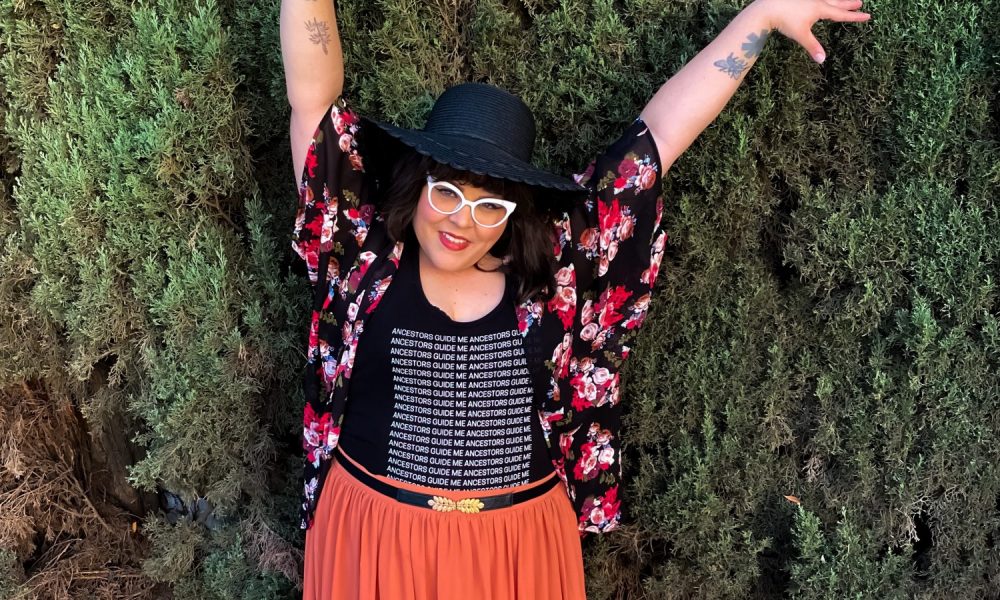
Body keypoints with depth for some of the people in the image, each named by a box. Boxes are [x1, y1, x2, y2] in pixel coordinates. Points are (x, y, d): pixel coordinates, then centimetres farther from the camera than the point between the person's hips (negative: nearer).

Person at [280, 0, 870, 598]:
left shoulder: (550, 267, -7)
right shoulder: (364, 248, -7)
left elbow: (660, 131, -5)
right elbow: (314, 96, -9)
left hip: (520, 546, 1)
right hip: (375, 538, 0)